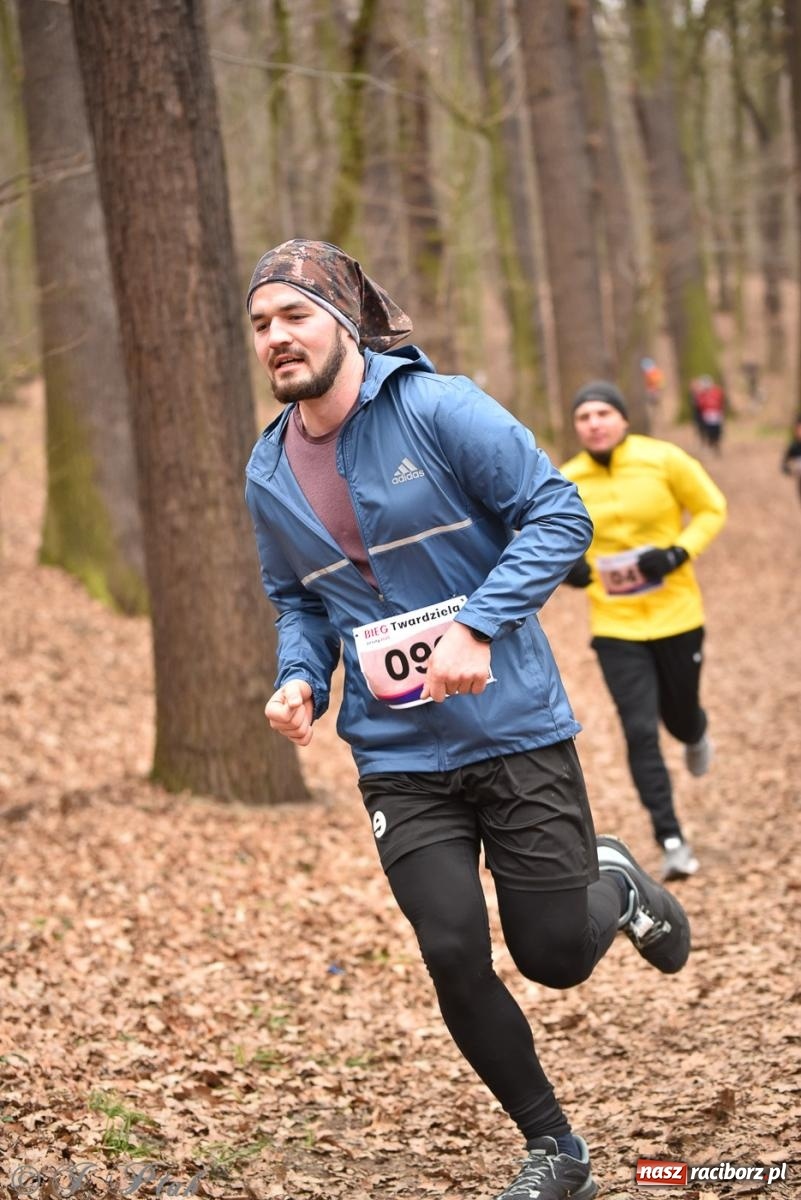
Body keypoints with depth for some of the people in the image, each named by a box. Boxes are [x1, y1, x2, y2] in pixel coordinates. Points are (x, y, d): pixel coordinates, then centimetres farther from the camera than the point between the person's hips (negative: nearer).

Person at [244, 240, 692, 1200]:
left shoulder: (438, 409, -12)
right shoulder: (269, 475, 4)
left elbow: (559, 515, -13)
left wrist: (477, 625, -23)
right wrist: (298, 677, -3)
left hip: (517, 731, -3)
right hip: (400, 756, 4)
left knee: (555, 955, 0)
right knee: (454, 957, -5)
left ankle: (614, 886, 38)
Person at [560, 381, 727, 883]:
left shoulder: (664, 459, -11)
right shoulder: (565, 484, -5)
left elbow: (712, 509, -1)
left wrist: (678, 553, -17)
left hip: (676, 616, 0)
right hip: (615, 627, 0)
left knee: (679, 716, 15)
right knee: (640, 732, -8)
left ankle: (697, 735, 56)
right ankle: (673, 842, 0)